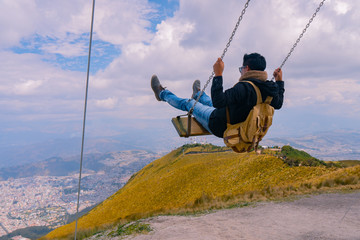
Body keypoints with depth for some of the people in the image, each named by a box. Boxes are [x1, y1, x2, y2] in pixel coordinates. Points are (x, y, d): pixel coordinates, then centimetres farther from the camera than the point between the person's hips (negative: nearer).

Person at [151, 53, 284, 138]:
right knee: (211, 103, 34)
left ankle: (162, 94, 38)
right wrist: (279, 81, 21)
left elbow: (218, 102, -37)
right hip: (240, 127, 7)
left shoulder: (243, 88, -35)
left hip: (218, 126, -7)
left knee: (188, 104, 13)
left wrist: (218, 75, -34)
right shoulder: (270, 89, -10)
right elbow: (278, 104, 10)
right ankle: (198, 95, 69)